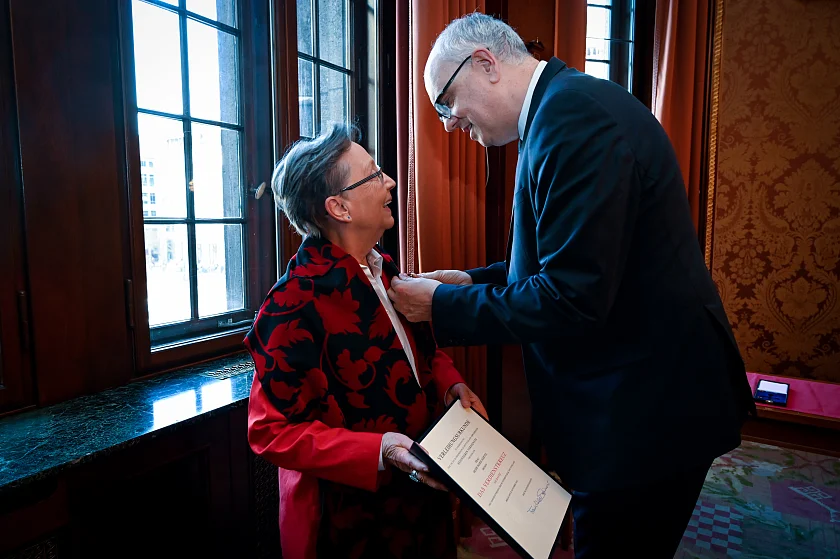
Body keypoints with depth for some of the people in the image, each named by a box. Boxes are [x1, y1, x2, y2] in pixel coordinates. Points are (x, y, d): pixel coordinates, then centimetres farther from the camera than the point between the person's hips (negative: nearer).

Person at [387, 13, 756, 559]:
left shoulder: (572, 110, -22)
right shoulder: (565, 105, 10)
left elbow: (572, 299, -27)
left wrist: (444, 304, -16)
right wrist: (472, 283, 6)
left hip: (646, 408, -9)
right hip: (627, 395, 10)